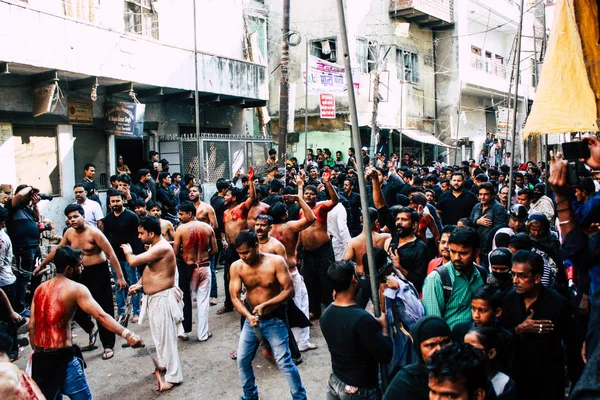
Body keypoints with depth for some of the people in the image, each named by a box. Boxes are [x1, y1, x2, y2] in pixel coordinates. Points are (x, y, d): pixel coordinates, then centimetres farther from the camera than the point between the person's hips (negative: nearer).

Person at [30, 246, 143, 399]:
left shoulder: (40, 289, 10)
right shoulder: (76, 288, -10)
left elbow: (32, 326, 11)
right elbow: (100, 316, -23)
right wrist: (127, 334, -31)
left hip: (39, 357, 7)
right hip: (62, 357, -7)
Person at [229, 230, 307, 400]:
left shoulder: (276, 262, -19)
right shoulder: (236, 267, -11)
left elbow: (289, 290, -19)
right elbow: (234, 297, -11)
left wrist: (265, 304, -29)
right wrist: (248, 316, -29)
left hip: (274, 319, -4)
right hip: (251, 319, 4)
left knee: (284, 361, -3)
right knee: (242, 360, 11)